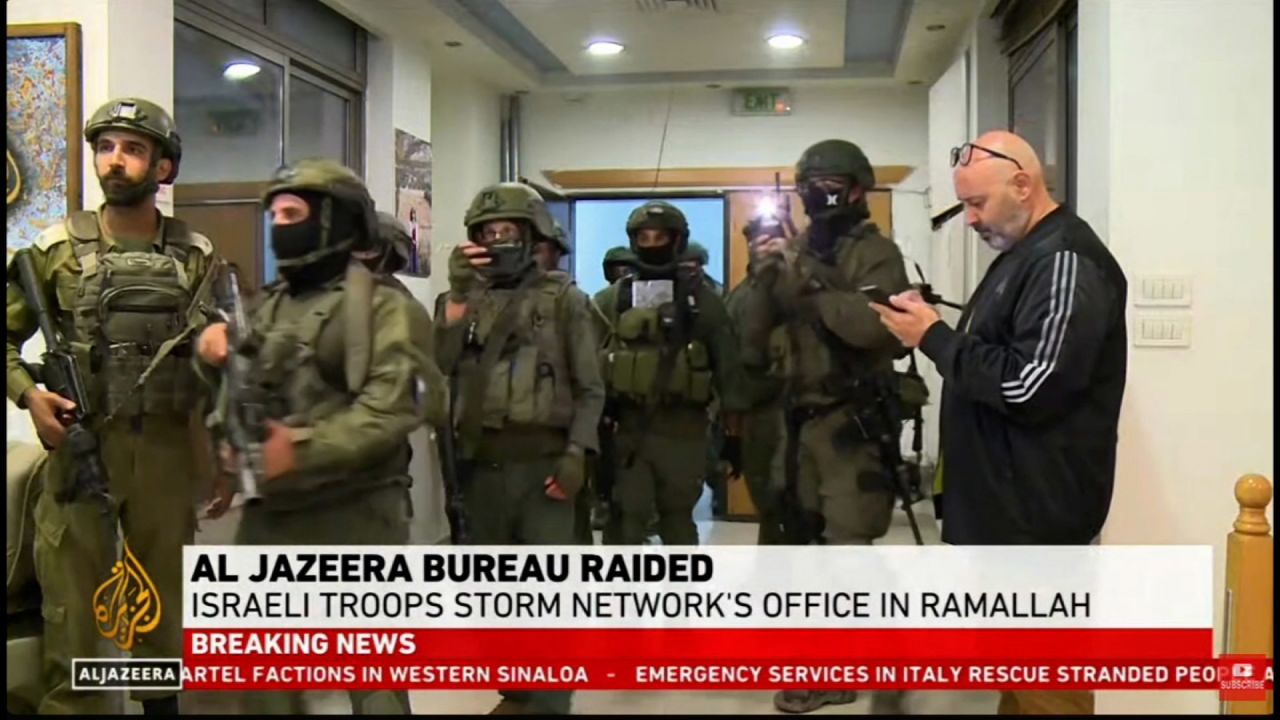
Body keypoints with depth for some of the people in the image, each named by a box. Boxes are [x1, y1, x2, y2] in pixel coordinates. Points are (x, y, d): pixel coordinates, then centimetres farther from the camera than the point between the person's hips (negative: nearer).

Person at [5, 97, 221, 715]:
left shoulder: (196, 256, 3)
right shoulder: (57, 248, 0)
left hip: (168, 449, 1)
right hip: (80, 447, -1)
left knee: (167, 608, 13)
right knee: (73, 611, 4)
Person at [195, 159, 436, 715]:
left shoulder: (384, 307, -7)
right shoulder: (266, 307, 14)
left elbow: (396, 405, -19)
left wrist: (303, 448, -26)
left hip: (354, 514, -7)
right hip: (269, 512, 7)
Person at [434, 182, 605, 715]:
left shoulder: (563, 298, 2)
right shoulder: (469, 299, 12)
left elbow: (590, 388, 0)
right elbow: (441, 364, -4)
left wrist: (576, 455, -11)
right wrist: (458, 294, -11)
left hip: (542, 461, -4)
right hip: (482, 463, 4)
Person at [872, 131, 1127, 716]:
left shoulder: (1065, 261, -17)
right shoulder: (1023, 254, 17)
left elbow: (1028, 383, -25)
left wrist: (934, 337, -16)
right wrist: (933, 332, 4)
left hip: (1038, 512, -10)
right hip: (1008, 503, 10)